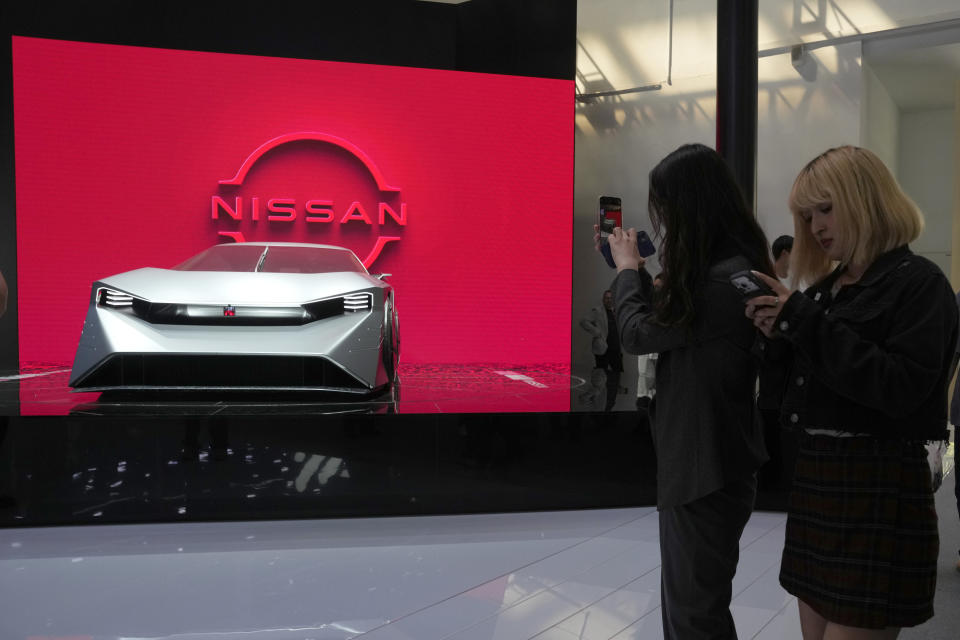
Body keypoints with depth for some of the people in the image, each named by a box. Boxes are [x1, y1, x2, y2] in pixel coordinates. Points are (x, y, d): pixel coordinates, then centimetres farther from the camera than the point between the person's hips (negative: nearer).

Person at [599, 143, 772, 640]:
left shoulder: (727, 281, -25)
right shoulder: (723, 268, 6)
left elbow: (639, 333, -16)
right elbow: (667, 320, 14)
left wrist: (628, 268, 1)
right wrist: (629, 268, 12)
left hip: (707, 468, -10)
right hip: (696, 458, 10)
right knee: (683, 599, 23)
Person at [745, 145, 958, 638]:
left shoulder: (918, 283, -6)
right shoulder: (824, 289, 13)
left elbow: (902, 389, -21)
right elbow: (791, 393, 14)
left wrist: (804, 322, -19)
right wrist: (776, 338, -4)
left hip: (880, 490, -7)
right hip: (816, 478, 7)